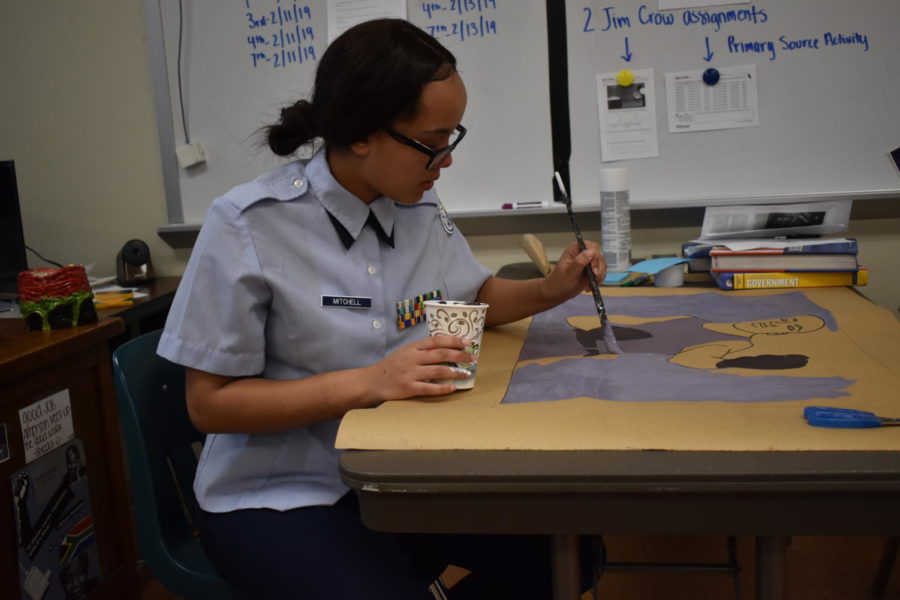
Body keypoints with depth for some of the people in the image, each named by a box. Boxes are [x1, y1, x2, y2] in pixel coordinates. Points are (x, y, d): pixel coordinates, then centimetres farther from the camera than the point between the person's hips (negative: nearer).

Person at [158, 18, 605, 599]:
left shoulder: (421, 208, 0)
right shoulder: (248, 226, -18)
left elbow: (478, 295, 18)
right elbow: (211, 402, -16)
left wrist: (551, 289, -3)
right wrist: (366, 383, -27)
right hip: (279, 497, -5)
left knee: (563, 551, -5)